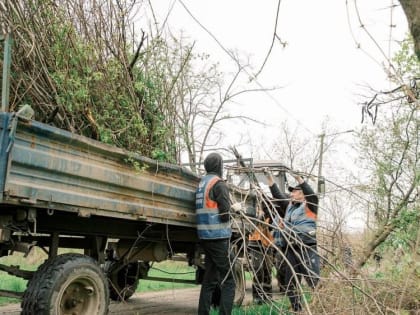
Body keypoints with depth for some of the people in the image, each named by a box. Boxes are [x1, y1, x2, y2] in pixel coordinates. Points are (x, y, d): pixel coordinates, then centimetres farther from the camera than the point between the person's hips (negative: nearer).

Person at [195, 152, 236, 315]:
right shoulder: (219, 184, -10)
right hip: (218, 236, -8)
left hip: (205, 236, 8)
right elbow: (225, 213, -14)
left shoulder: (201, 184, 14)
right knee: (228, 282, -4)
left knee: (209, 280, 13)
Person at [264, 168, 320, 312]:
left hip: (307, 248, -7)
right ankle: (297, 310, 21)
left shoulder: (309, 205, 2)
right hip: (290, 250, 7)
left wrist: (299, 179, -25)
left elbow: (312, 194, -16)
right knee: (291, 284, 11)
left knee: (314, 282, -11)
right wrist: (270, 177, 15)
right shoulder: (289, 205, 20)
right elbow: (277, 194, 21)